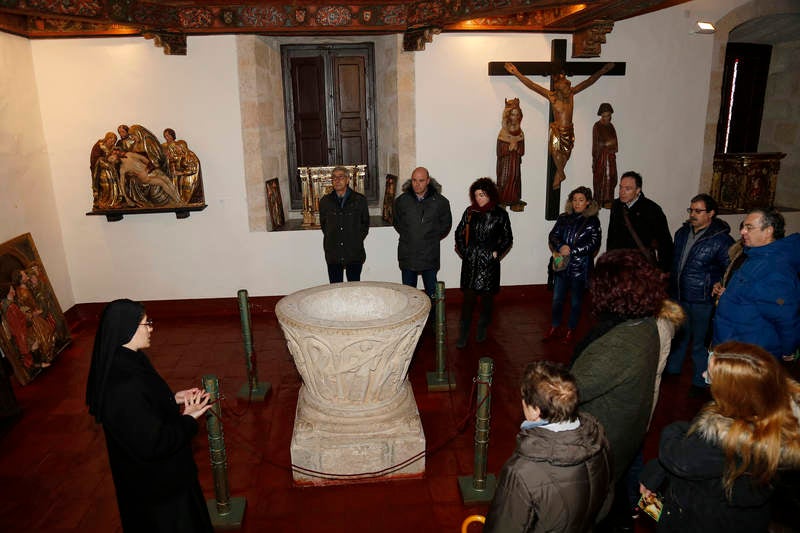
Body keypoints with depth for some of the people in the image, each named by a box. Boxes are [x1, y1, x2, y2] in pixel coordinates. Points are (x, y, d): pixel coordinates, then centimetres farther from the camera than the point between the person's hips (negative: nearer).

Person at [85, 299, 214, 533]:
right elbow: (152, 444, -31)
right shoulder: (124, 387, -36)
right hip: (154, 480, -9)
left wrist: (173, 399, 1)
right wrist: (188, 419, -19)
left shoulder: (125, 363, -6)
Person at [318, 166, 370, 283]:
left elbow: (365, 223, 11)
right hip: (333, 254, 1)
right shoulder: (325, 201, 7)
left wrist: (358, 240, 4)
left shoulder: (360, 200, 3)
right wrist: (331, 238, 9)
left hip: (355, 254, -1)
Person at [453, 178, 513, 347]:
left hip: (489, 262, -1)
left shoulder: (500, 214, -2)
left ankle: (482, 329, 27)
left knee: (487, 295, 9)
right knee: (468, 295, -1)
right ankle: (463, 333, 5)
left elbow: (507, 238, 6)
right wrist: (463, 250, 7)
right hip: (470, 261, 1)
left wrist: (497, 253, -2)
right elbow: (459, 232, 14)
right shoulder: (470, 212, 4)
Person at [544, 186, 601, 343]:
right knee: (557, 299, 9)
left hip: (580, 268, -3)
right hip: (562, 266, 3)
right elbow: (553, 235, -1)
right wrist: (561, 247, -21)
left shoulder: (592, 221, -4)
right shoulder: (564, 218, 5)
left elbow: (594, 244, -12)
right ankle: (554, 329, 24)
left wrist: (570, 251, -16)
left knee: (575, 302, 10)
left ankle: (570, 330, 26)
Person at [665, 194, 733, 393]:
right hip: (678, 296, 6)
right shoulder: (682, 233, 5)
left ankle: (700, 381, 24)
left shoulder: (722, 240, -16)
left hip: (702, 301, -6)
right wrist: (670, 285, 18)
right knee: (678, 335, 23)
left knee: (700, 343, 7)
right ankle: (672, 368, 42)